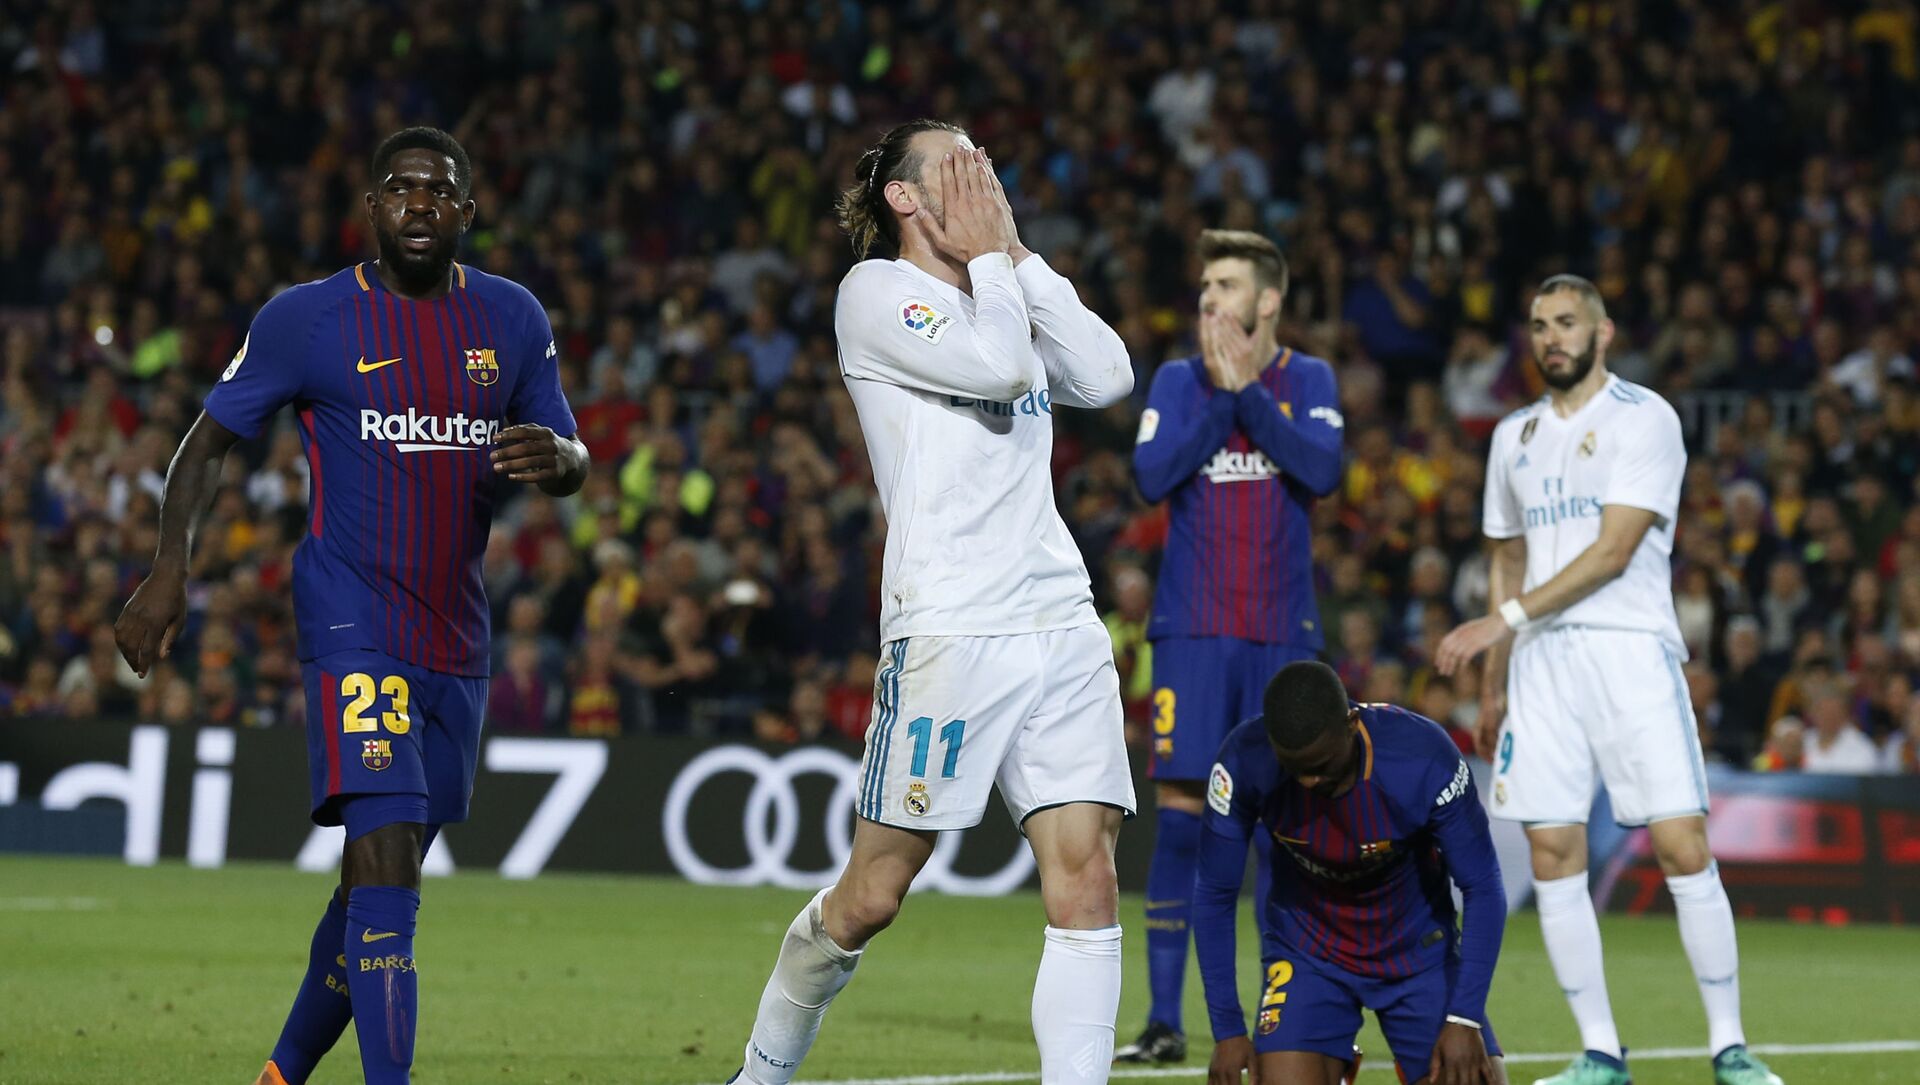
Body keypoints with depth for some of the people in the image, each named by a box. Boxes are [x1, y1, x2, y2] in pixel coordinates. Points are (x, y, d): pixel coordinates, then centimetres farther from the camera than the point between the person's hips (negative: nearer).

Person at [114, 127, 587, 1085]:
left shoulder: (513, 319, 9)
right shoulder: (306, 319, -2)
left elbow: (571, 461, 14)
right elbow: (211, 439, 5)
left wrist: (556, 455, -12)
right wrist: (170, 566, -8)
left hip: (456, 638, 5)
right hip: (352, 627, -5)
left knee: (383, 877, 11)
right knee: (384, 854, -19)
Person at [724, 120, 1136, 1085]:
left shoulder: (1001, 295, 21)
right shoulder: (877, 292, 0)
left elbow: (1106, 377, 6)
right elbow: (999, 365, -15)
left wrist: (1018, 254, 8)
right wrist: (988, 255, 0)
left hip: (1061, 624, 6)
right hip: (947, 631, -6)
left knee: (1085, 878, -6)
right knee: (873, 892, 0)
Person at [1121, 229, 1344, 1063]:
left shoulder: (1309, 382, 6)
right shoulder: (1177, 382, 7)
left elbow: (1323, 470, -11)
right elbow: (1152, 475, -7)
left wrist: (1248, 393, -12)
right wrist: (1221, 400, -10)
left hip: (1282, 632, 0)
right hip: (1193, 631, 0)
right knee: (1179, 806, -6)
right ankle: (1164, 1020, -3)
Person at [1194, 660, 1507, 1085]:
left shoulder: (1424, 759, -28)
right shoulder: (1245, 761, -25)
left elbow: (1482, 890, -17)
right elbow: (1214, 894, -13)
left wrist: (1465, 1019, -22)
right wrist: (1227, 1031, -13)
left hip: (1419, 949, 0)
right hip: (1306, 950, 0)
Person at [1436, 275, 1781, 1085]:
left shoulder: (1643, 419, -3)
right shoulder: (1515, 437, 17)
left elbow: (1614, 550, -12)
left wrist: (1507, 618, -16)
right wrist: (1492, 687, 19)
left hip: (1632, 652, -5)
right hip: (1541, 660, 5)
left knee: (1683, 849, -11)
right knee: (1552, 858, -2)